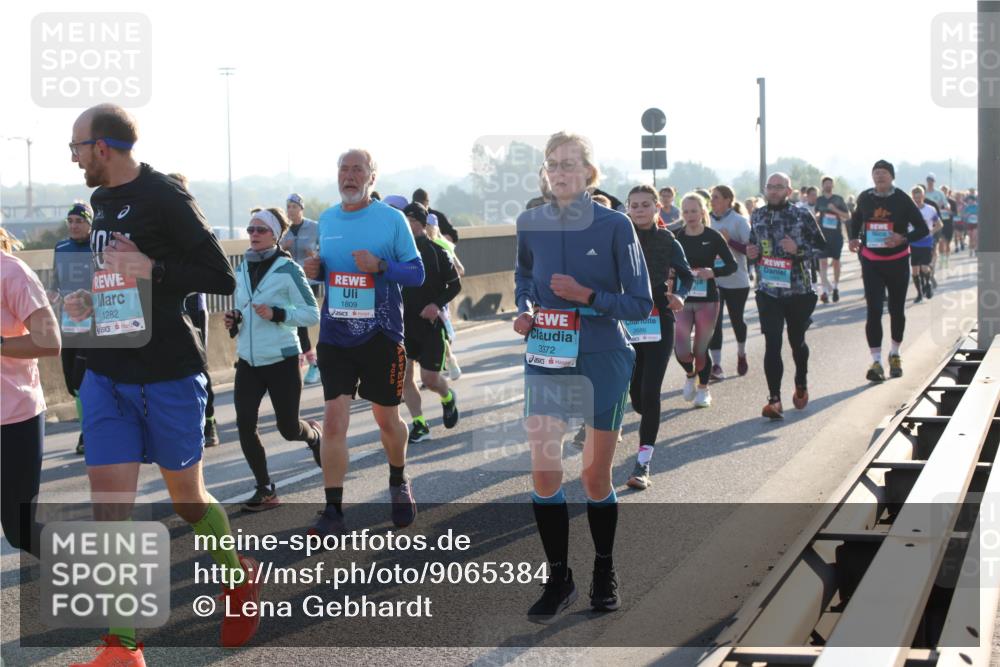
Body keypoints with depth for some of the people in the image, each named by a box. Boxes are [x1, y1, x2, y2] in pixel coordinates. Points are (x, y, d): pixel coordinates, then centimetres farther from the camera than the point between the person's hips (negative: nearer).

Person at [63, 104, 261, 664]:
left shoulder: (164, 197, -12)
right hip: (107, 373, 6)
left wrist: (153, 269, -25)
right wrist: (92, 300, 5)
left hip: (168, 374, -6)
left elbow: (222, 279, -13)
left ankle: (242, 577, 37)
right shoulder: (103, 200, 11)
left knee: (187, 497, 9)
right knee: (108, 511, -2)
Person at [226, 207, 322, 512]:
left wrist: (277, 314, -23)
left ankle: (314, 434, 41)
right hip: (248, 361, 5)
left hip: (281, 359, -5)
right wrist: (234, 320, 2)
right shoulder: (243, 270, 8)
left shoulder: (288, 269, -10)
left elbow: (312, 314, -10)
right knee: (245, 425, -7)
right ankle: (265, 489, 6)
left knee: (288, 428, 4)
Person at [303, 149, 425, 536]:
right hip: (335, 336, 3)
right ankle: (333, 512, -5)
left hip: (381, 336, -2)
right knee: (334, 418, -8)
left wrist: (380, 266, -22)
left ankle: (399, 484, 38)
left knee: (387, 418, 11)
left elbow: (417, 272, -5)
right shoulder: (326, 220, 9)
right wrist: (315, 271, -1)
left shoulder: (392, 219, -5)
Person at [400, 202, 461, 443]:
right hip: (405, 323, 3)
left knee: (430, 378, -3)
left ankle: (448, 398, 31)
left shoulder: (436, 251, -6)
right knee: (404, 377, -4)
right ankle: (419, 425, 6)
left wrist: (437, 304, -17)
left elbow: (455, 285, -2)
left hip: (431, 323, -3)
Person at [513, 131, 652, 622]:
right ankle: (558, 580, 9)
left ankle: (604, 571, 29)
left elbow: (641, 304, -9)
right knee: (543, 472, -5)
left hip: (602, 361, -2)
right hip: (545, 359, 3)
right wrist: (524, 310, 0)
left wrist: (587, 296, -22)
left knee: (595, 476, 7)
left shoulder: (614, 226, -10)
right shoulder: (530, 223, 0)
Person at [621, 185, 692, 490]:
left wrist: (679, 296, -9)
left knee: (650, 393, -10)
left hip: (659, 324, -1)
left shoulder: (667, 241, 1)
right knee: (635, 393, 6)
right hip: (626, 322, 1)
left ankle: (643, 464, -8)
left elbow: (686, 275, 11)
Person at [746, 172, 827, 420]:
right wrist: (750, 253, -3)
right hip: (768, 290, 2)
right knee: (772, 344, -9)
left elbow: (822, 247, -3)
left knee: (797, 341, 16)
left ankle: (801, 384, 42)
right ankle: (774, 399, -8)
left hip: (799, 290, -1)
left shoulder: (802, 215, -5)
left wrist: (798, 249, -19)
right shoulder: (757, 216, 6)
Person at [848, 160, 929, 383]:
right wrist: (854, 238, 3)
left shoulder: (902, 200, -8)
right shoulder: (864, 198, 1)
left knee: (897, 310, 12)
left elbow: (922, 229, -7)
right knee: (873, 311, -9)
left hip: (897, 261, -1)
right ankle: (876, 362, -9)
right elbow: (856, 219, 21)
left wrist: (903, 239, -24)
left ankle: (895, 354, 32)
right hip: (871, 262, 1)